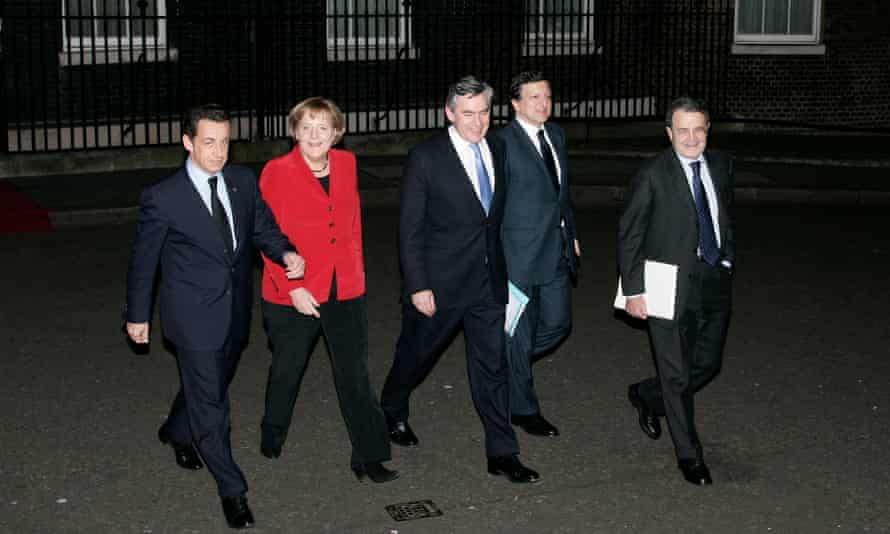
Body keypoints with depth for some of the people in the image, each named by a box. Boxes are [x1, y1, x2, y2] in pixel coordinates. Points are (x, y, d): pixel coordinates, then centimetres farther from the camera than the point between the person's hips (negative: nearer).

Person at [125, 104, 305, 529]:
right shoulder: (162, 198, -16)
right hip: (194, 314, -5)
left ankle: (177, 433, 54)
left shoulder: (243, 181, -3)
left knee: (209, 385, 25)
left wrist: (286, 253, -15)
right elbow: (143, 258, -5)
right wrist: (137, 315, 2)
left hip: (236, 310, 6)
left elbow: (263, 227, 7)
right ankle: (232, 490, 13)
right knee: (210, 401, -1)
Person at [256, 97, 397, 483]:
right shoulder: (277, 172, -11)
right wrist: (292, 288, -16)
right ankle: (272, 434, 43)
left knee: (355, 374, 3)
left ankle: (369, 456, 9)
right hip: (294, 293, -3)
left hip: (346, 290, 3)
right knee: (288, 368, 17)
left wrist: (356, 264, 13)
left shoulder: (346, 164, 2)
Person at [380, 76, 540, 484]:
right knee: (416, 354, 16)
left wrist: (501, 267, 13)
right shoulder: (425, 158, -13)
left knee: (492, 365, 5)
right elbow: (410, 229, -12)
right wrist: (417, 286, -15)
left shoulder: (496, 151, 3)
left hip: (488, 280, 4)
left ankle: (502, 453, 12)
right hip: (439, 281, -4)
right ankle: (392, 411, 44)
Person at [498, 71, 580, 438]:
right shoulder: (503, 142, -13)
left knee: (558, 323, 12)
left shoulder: (557, 135, 10)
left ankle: (509, 363, 36)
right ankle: (523, 410, 18)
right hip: (520, 252, -7)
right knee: (521, 331, 4)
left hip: (557, 249, 7)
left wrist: (571, 234, 19)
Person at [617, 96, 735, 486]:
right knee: (677, 373, 3)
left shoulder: (721, 165, 5)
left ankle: (646, 395, 40)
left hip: (715, 281, 6)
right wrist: (634, 291, -11)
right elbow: (629, 234, -8)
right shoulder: (652, 175, -12)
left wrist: (727, 261, 13)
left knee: (708, 364, 14)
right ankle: (689, 454, 19)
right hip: (671, 287, -6)